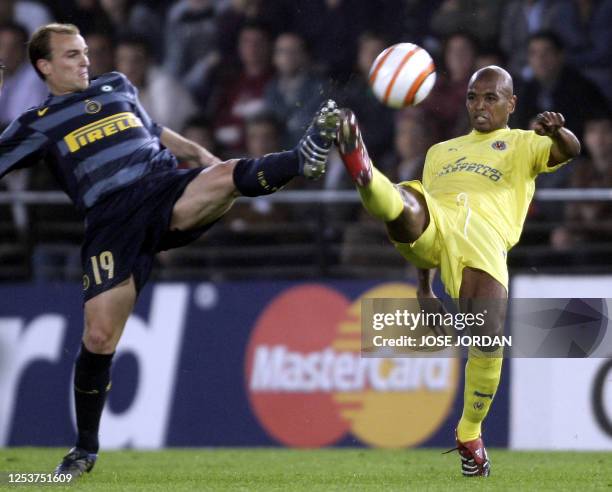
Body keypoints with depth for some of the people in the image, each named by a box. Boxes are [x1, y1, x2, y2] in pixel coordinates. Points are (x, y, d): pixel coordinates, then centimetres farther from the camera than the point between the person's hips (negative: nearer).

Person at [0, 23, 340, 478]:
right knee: (99, 335, -10)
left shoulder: (117, 86, 24)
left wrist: (198, 152, 21)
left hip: (169, 191, 3)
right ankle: (86, 450, 6)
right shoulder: (38, 124, 13)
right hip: (113, 221, -3)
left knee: (228, 174, -30)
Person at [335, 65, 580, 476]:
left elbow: (569, 151, 2)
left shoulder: (524, 145, 24)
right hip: (433, 225, 3)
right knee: (405, 205, -33)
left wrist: (558, 132, -25)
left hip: (485, 237, -3)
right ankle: (364, 172, -68)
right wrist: (424, 285, 27)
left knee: (488, 338, -19)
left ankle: (470, 434, 2)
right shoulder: (441, 151, 37)